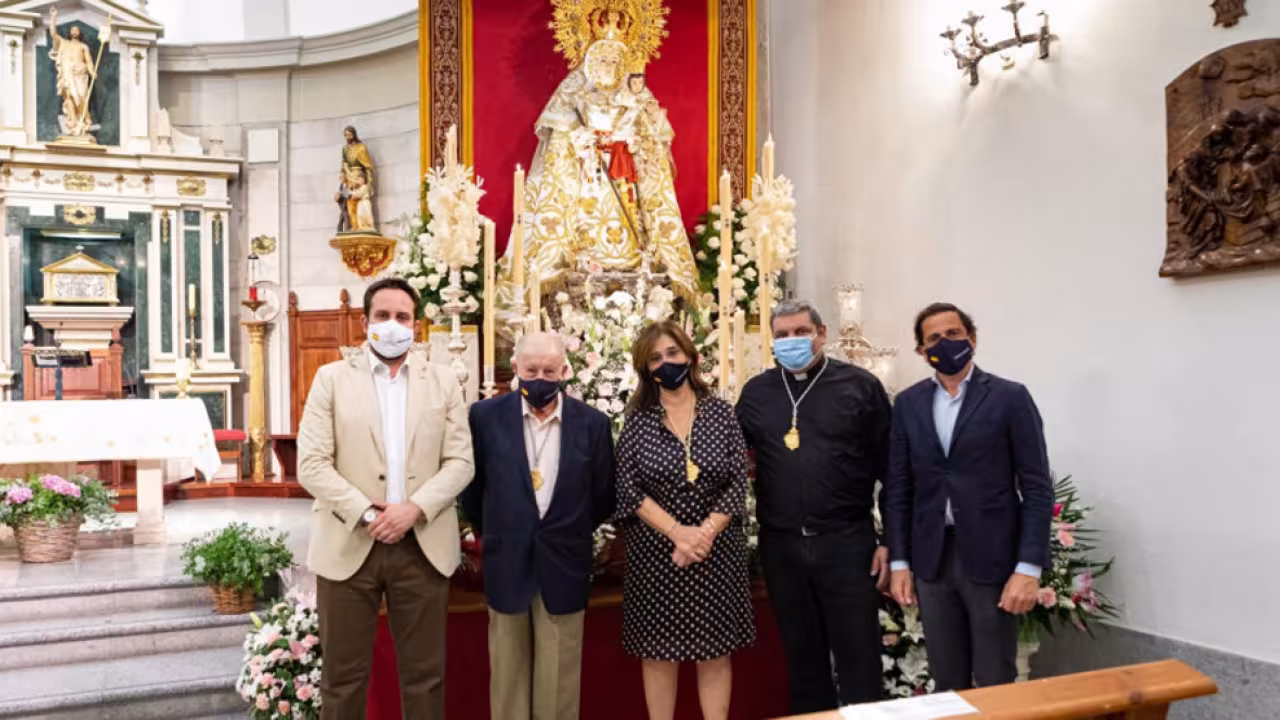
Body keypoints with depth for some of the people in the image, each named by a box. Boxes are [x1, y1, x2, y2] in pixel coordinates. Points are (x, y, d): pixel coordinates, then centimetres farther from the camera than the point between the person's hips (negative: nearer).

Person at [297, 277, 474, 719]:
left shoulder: (443, 382, 8)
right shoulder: (332, 378, 4)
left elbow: (461, 462, 2)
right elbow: (312, 464, -4)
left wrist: (414, 508, -14)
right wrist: (366, 514, -15)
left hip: (423, 546, 1)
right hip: (349, 545, -1)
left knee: (425, 675, 8)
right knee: (343, 676, 8)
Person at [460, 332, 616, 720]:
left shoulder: (593, 423, -4)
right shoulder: (486, 416, -5)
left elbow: (603, 497, 7)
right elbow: (471, 487, 7)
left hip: (564, 563, 0)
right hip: (506, 562, 0)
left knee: (559, 680, 9)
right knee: (508, 672, 12)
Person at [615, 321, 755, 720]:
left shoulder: (721, 412, 2)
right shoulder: (638, 420, 1)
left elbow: (737, 483, -3)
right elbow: (629, 489, -6)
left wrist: (705, 533, -15)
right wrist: (678, 532, -17)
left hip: (716, 550, 0)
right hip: (656, 551, 0)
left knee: (715, 650, 6)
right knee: (658, 651, 7)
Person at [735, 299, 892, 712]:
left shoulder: (860, 386, -2)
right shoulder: (756, 392, 6)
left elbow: (891, 469, -2)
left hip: (846, 542, -2)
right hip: (781, 546, 3)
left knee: (858, 658, 4)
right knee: (802, 657, 15)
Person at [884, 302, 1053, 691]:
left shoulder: (1009, 397, -3)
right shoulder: (908, 403, 8)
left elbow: (1037, 488, -5)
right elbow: (898, 487, 8)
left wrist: (1029, 568, -12)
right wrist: (899, 561, 3)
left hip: (992, 558, -3)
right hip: (931, 559, 3)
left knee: (995, 684, 6)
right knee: (947, 683, 12)